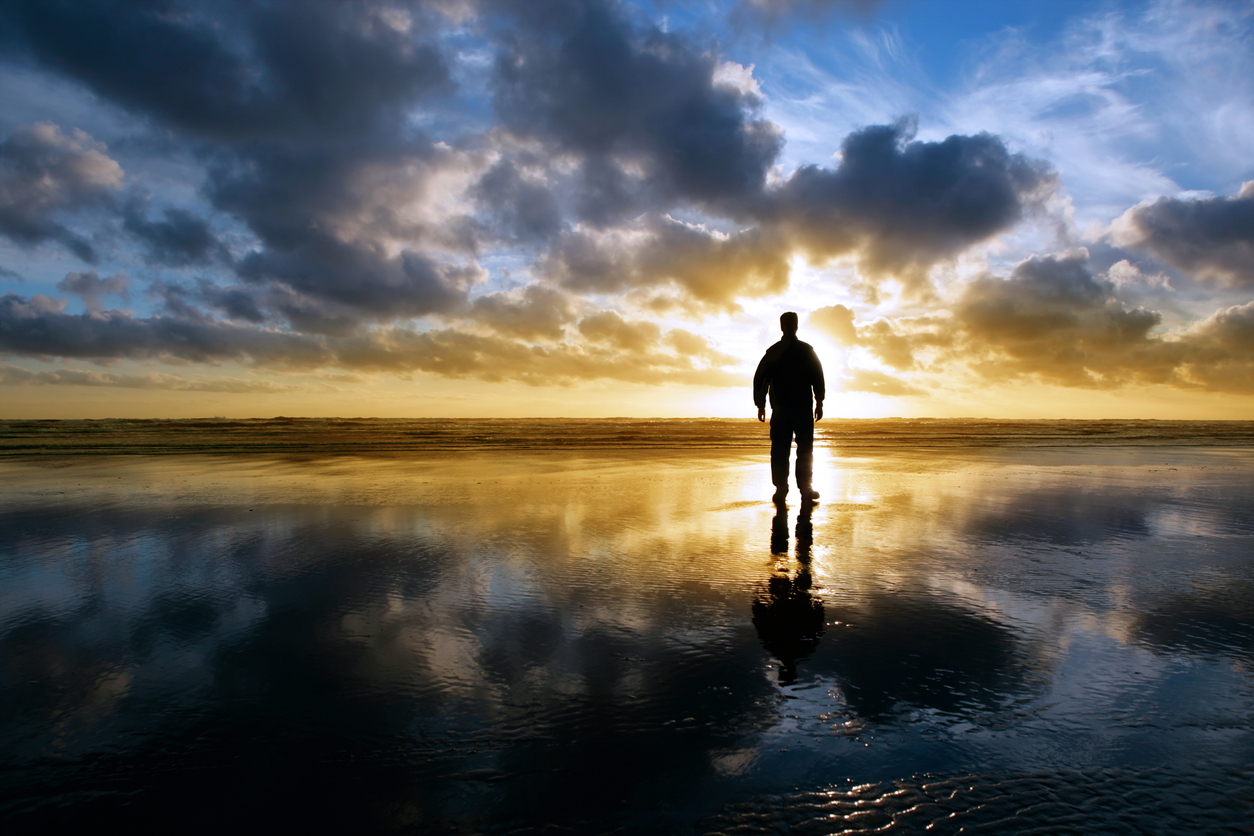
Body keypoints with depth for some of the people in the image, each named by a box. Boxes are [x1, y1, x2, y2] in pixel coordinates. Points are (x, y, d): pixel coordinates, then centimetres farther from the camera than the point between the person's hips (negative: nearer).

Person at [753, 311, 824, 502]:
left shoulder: (772, 352, 5)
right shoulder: (807, 350, 2)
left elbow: (760, 378, 5)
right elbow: (818, 378, 0)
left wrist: (761, 405, 10)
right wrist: (819, 403, 5)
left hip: (780, 409, 1)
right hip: (804, 408, -1)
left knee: (779, 449, 2)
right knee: (805, 449, 4)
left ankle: (781, 488, -1)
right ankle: (805, 488, 2)